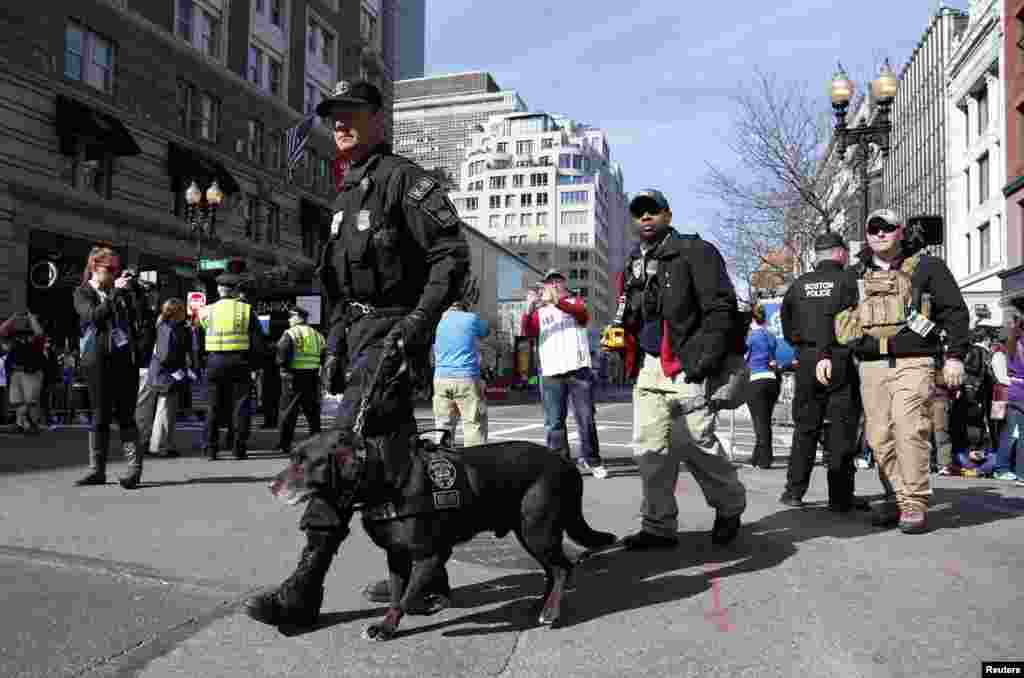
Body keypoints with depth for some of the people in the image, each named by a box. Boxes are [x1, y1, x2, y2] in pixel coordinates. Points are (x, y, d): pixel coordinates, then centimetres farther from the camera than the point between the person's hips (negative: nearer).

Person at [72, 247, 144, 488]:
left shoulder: (121, 292, 17)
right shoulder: (82, 293, 9)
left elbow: (134, 319, 17)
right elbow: (94, 316, -12)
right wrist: (115, 294, -14)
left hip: (125, 357, 2)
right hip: (98, 359, -1)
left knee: (126, 414, -3)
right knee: (100, 416, 3)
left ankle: (134, 467, -6)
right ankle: (97, 470, 11)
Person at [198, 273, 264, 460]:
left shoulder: (208, 311, 5)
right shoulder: (246, 310, 1)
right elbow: (258, 342, -2)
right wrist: (251, 361, 6)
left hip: (215, 362, 2)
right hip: (239, 361, -1)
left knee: (213, 407, 9)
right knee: (240, 406, 5)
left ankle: (210, 449, 11)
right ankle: (238, 449, 4)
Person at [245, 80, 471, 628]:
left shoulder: (403, 178, -4)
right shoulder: (347, 195, 23)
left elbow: (452, 255, -13)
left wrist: (420, 320, -22)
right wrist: (335, 347, 17)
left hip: (391, 330, -9)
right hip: (356, 332, 9)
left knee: (340, 448, -15)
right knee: (395, 453, 11)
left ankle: (305, 588, -9)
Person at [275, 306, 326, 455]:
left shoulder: (289, 334, -7)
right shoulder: (316, 334, 12)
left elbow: (282, 357, -14)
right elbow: (324, 356, 13)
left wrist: (281, 363, 4)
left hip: (294, 377, -5)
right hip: (313, 377, 5)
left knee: (288, 411, 2)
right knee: (312, 411, 13)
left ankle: (285, 444, 4)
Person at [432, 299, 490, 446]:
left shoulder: (439, 321, 11)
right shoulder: (471, 318, 1)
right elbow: (486, 331, 20)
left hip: (441, 379, 4)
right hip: (466, 378, -4)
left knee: (443, 426, 7)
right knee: (474, 425, -1)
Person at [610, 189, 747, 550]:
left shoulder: (694, 252, -4)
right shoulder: (634, 264, 17)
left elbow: (721, 309, -11)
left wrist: (703, 362, -17)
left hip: (687, 367, -7)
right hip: (651, 366, 7)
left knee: (696, 444, -3)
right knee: (650, 448, 4)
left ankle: (730, 508, 23)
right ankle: (659, 527, 13)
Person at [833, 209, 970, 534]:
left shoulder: (926, 267, 7)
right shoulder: (856, 275, 17)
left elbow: (955, 311, 5)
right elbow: (836, 318, 22)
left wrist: (955, 355, -3)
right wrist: (826, 354, 12)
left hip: (913, 363, -4)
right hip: (871, 365, 4)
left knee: (909, 431, -15)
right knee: (880, 437, 2)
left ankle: (914, 504, -6)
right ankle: (899, 495, 14)